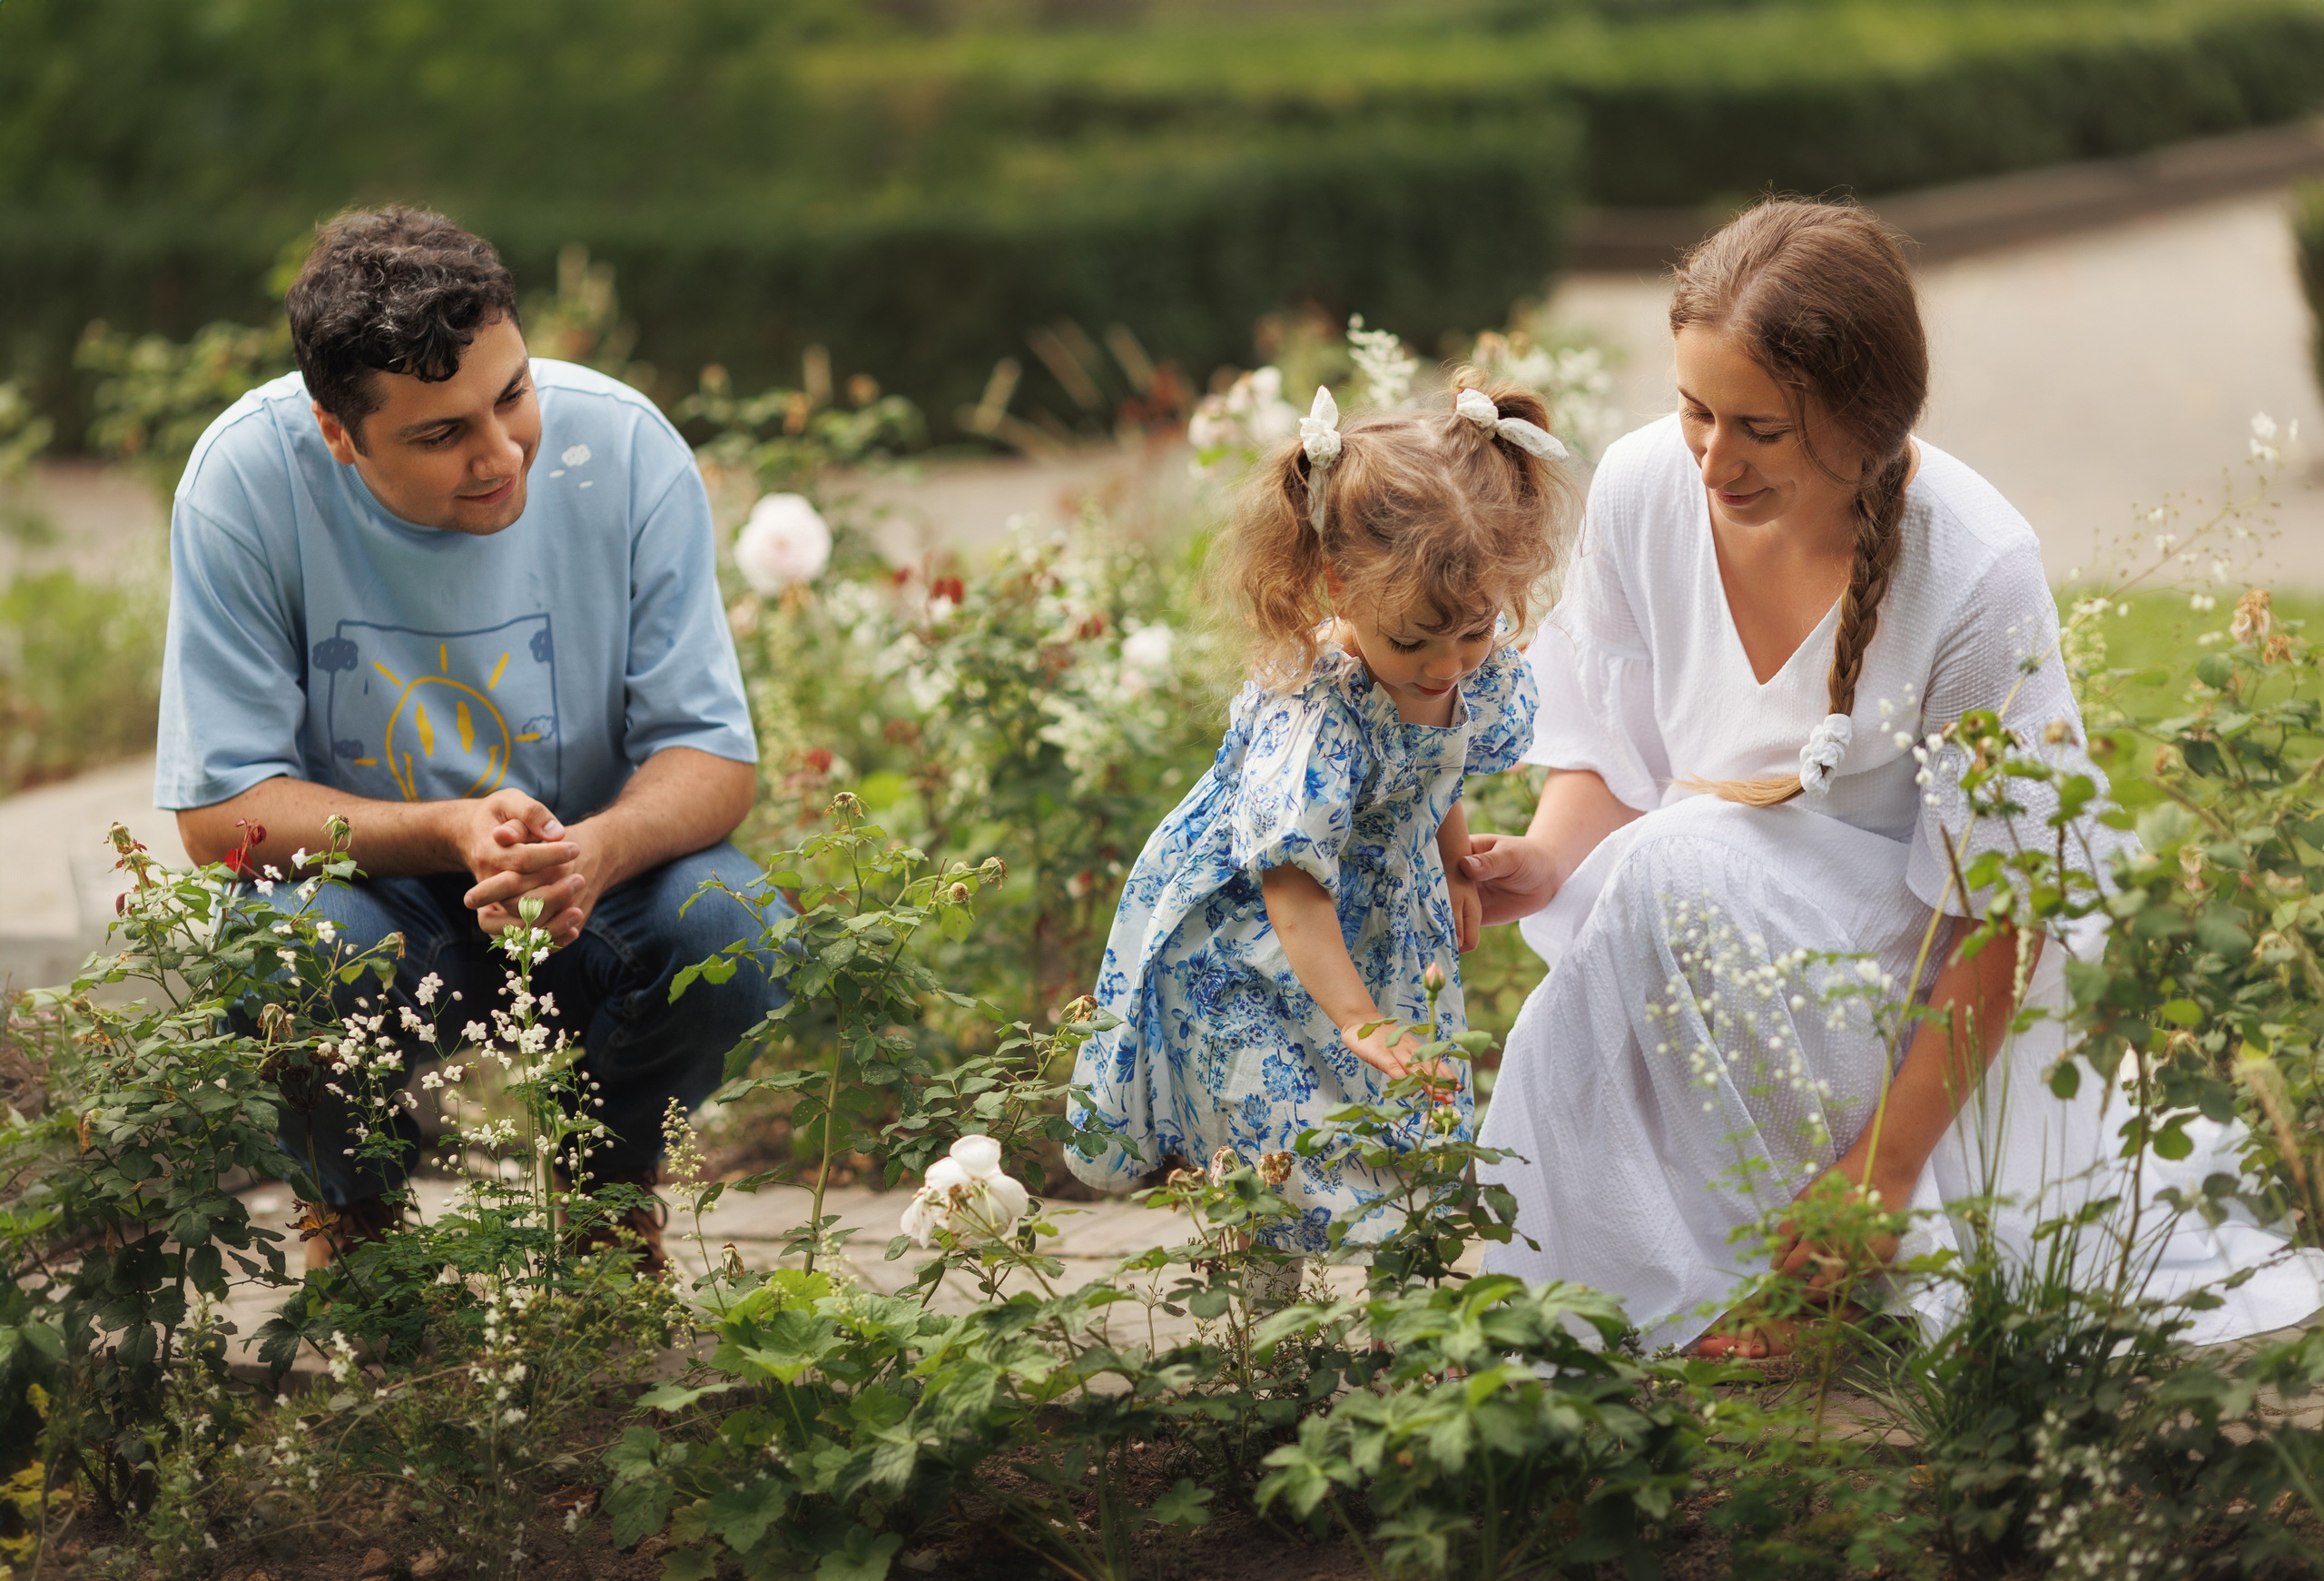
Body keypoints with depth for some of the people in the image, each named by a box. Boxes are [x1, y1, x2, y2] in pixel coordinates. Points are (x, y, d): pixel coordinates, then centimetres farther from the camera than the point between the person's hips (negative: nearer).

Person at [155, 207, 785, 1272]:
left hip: (586, 899, 2)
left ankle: (613, 1186, 5)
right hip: (360, 879, -1)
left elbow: (712, 755, -12)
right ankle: (353, 1210, 0)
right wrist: (450, 834, -34)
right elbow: (220, 805, -18)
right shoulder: (247, 477, -20)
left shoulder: (624, 447, -16)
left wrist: (596, 852, -35)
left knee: (727, 923, -29)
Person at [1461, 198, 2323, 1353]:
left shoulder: (1978, 572, -24)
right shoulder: (1642, 488, -11)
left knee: (1682, 874, -33)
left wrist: (1889, 1157, -21)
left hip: (1918, 974, -5)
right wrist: (1549, 858, -20)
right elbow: (1604, 748, 3)